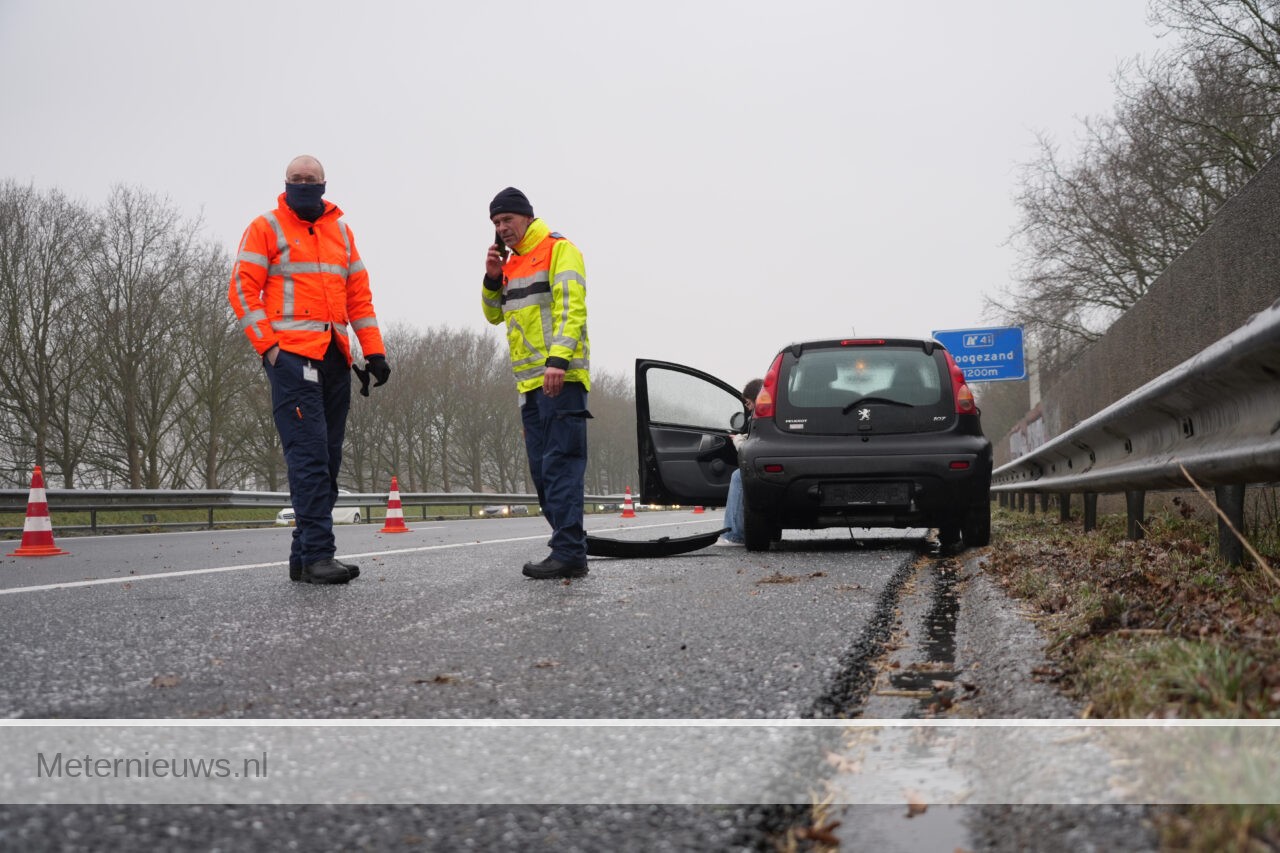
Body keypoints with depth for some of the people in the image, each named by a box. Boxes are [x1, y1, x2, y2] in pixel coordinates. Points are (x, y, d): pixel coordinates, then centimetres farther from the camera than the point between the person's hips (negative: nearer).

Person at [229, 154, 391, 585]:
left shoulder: (341, 231, 18)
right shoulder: (266, 227, 3)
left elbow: (360, 294, 19)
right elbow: (242, 288, -3)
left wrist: (374, 351, 10)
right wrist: (268, 346, -12)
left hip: (335, 358, 6)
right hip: (292, 355, -6)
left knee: (328, 459, 5)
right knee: (309, 456, -13)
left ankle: (304, 556, 11)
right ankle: (318, 554, -13)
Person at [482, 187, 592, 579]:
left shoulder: (558, 249, -3)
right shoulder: (511, 263, 22)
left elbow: (571, 306, -14)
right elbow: (495, 314, 24)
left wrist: (558, 359, -25)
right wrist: (492, 278, 6)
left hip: (560, 377, -9)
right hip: (530, 383, 9)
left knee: (560, 463, -13)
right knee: (542, 469, 7)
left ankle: (569, 553, -16)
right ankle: (568, 547, 11)